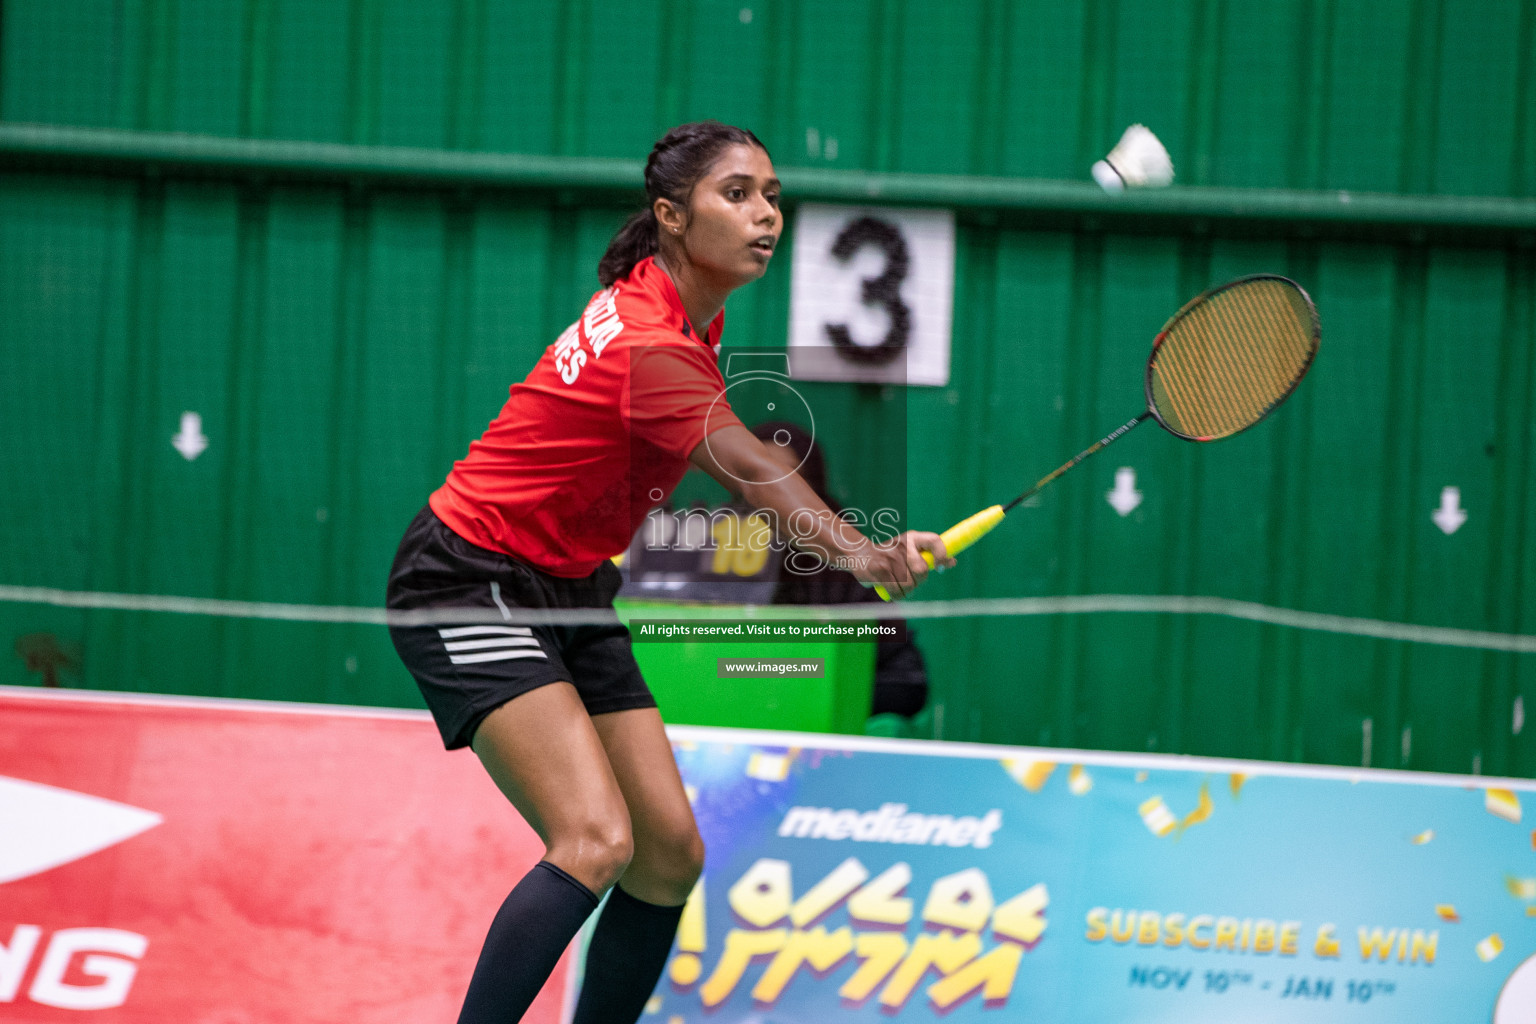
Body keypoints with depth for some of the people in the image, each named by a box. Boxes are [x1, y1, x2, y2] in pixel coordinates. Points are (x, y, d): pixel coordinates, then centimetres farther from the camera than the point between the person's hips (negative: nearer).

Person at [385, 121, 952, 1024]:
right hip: (469, 583, -9)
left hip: (569, 591, 9)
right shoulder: (652, 344, -25)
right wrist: (861, 552, -56)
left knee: (671, 852, 1)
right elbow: (751, 472, -41)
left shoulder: (682, 310, 4)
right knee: (596, 841, -25)